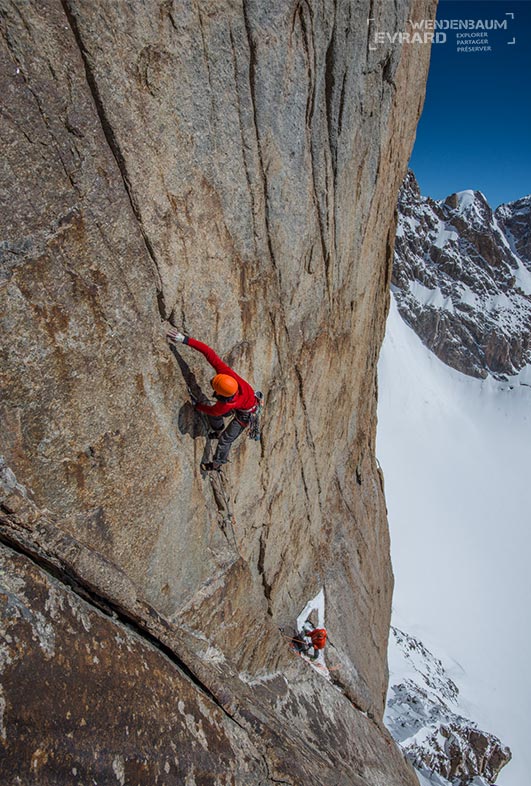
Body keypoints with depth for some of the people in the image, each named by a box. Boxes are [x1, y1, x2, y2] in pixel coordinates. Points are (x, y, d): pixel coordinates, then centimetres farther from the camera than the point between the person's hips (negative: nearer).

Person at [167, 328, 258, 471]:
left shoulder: (225, 405, -45)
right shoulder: (224, 371, -37)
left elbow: (212, 410, -21)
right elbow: (209, 353, -38)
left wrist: (197, 406, -2)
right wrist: (185, 340, -42)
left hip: (245, 413, -7)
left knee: (225, 439, 5)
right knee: (213, 416, 17)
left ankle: (217, 464, 31)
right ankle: (218, 431, 50)